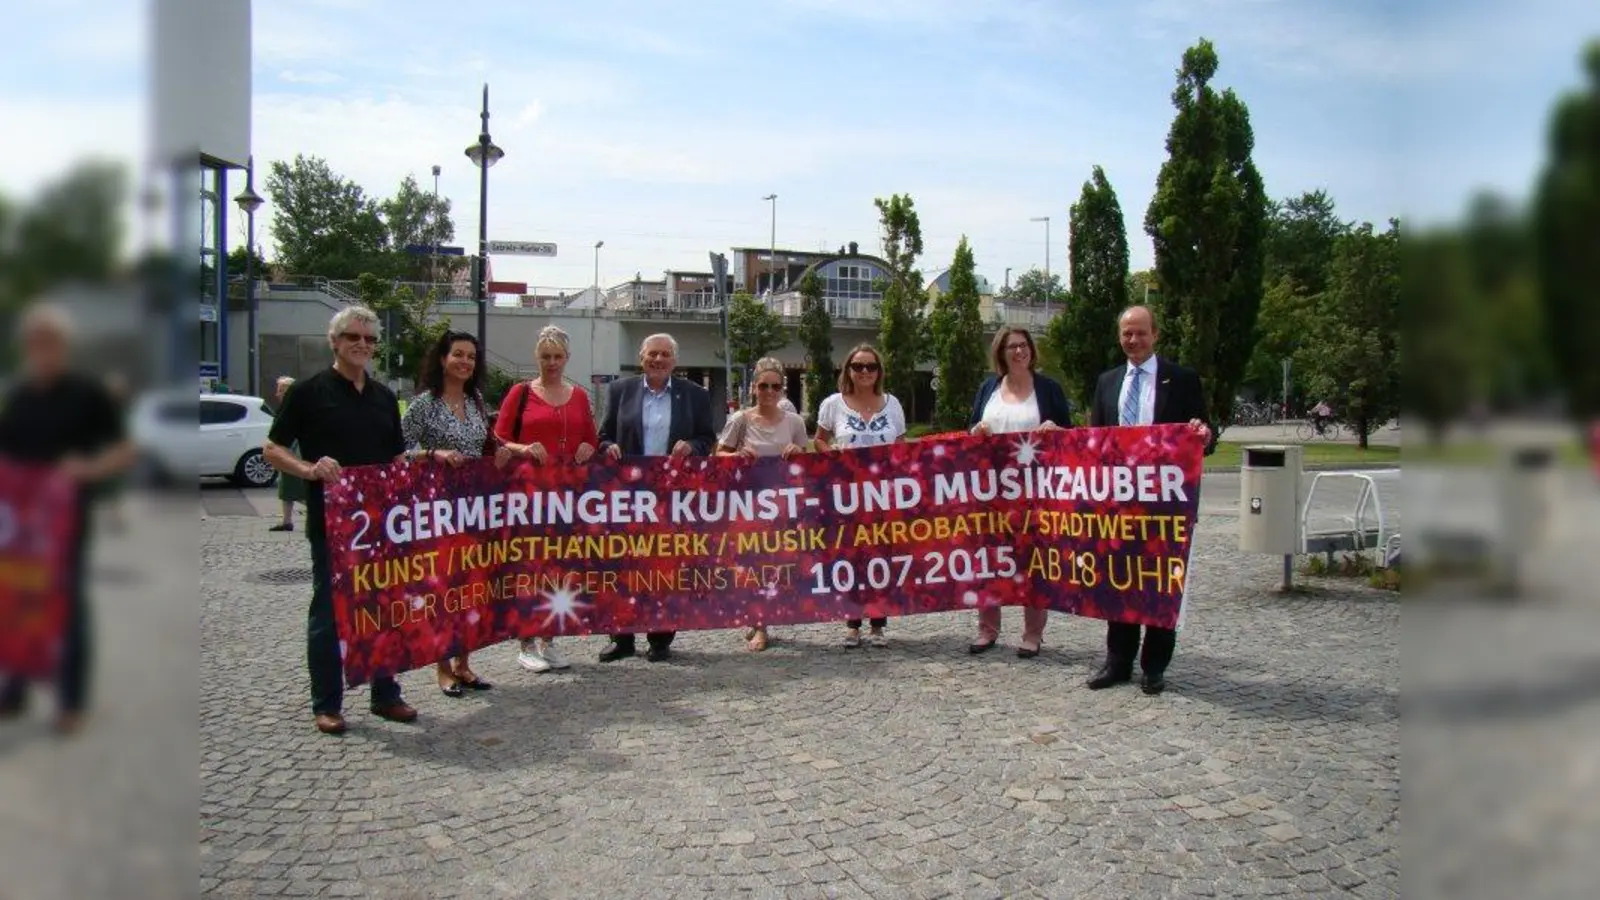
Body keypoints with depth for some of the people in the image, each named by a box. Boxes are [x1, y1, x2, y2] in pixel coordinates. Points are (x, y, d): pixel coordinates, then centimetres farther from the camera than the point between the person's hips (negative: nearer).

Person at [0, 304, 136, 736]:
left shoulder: (88, 394, -5)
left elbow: (125, 452, -7)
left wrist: (90, 469, -25)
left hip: (67, 518, -5)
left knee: (68, 605, 2)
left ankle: (71, 702, 11)